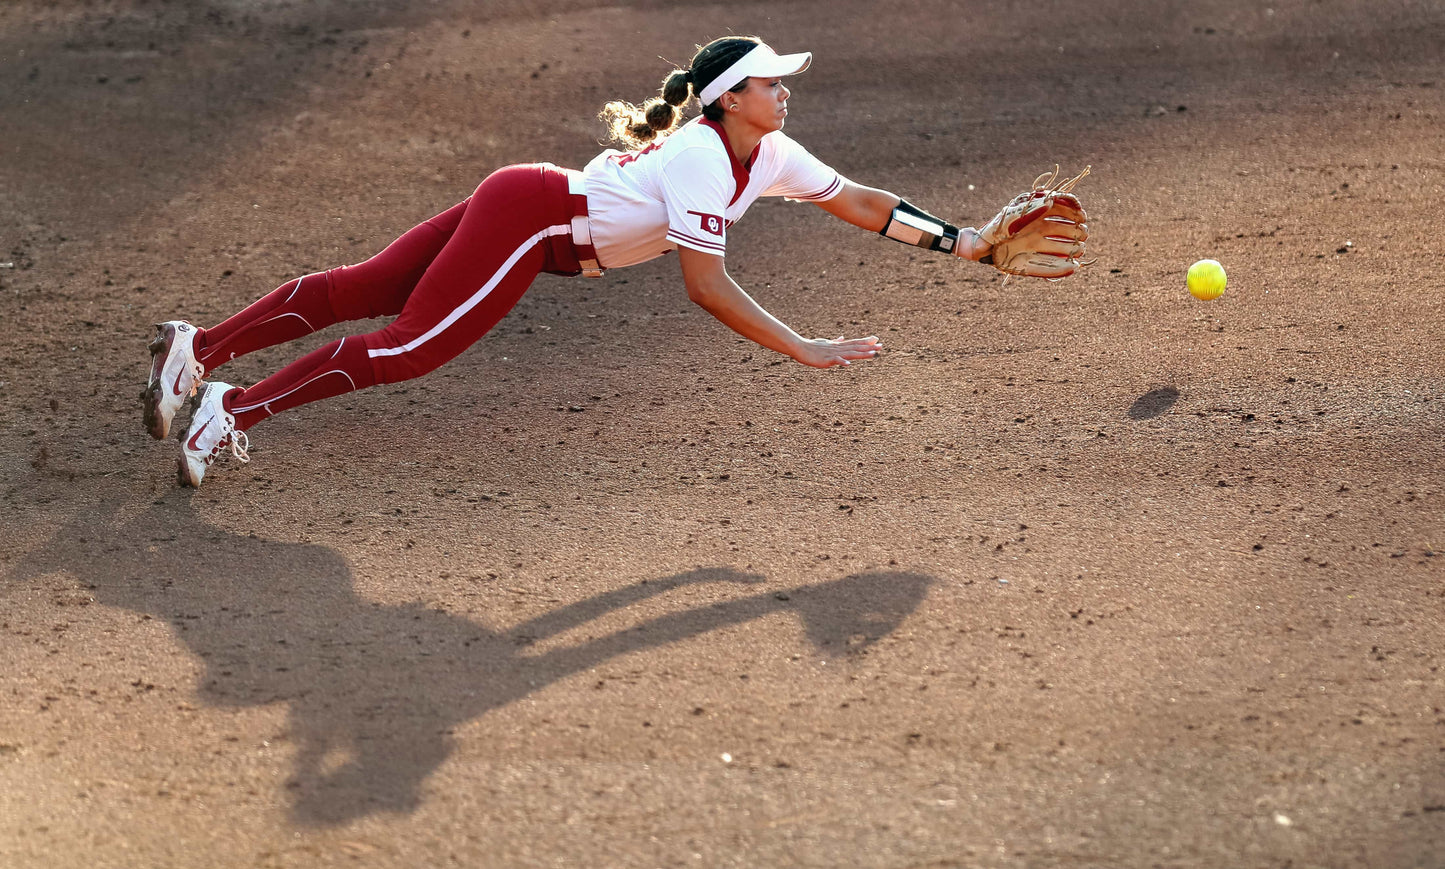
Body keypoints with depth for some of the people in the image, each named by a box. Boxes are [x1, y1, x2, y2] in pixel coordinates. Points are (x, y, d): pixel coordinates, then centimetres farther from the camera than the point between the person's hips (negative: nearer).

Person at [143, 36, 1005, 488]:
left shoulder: (770, 154, 4)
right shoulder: (700, 161, -23)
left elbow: (857, 201, 11)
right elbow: (706, 286, -26)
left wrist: (960, 242, 7)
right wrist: (804, 349, -25)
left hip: (532, 212, 8)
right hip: (527, 215, -8)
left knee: (356, 292, 9)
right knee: (407, 348, -11)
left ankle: (197, 350, 13)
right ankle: (233, 409, -7)